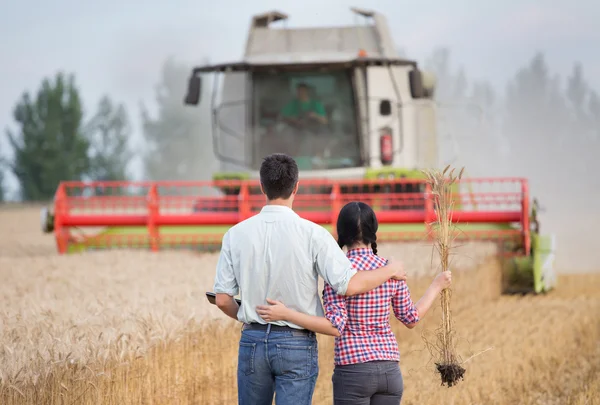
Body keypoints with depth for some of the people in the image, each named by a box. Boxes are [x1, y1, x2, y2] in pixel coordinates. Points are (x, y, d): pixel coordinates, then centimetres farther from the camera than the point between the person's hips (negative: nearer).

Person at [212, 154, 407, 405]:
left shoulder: (236, 234, -2)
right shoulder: (312, 234, -11)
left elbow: (222, 299, 0)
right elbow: (349, 285, -16)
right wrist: (390, 271, 1)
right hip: (296, 345, -3)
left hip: (252, 340, 3)